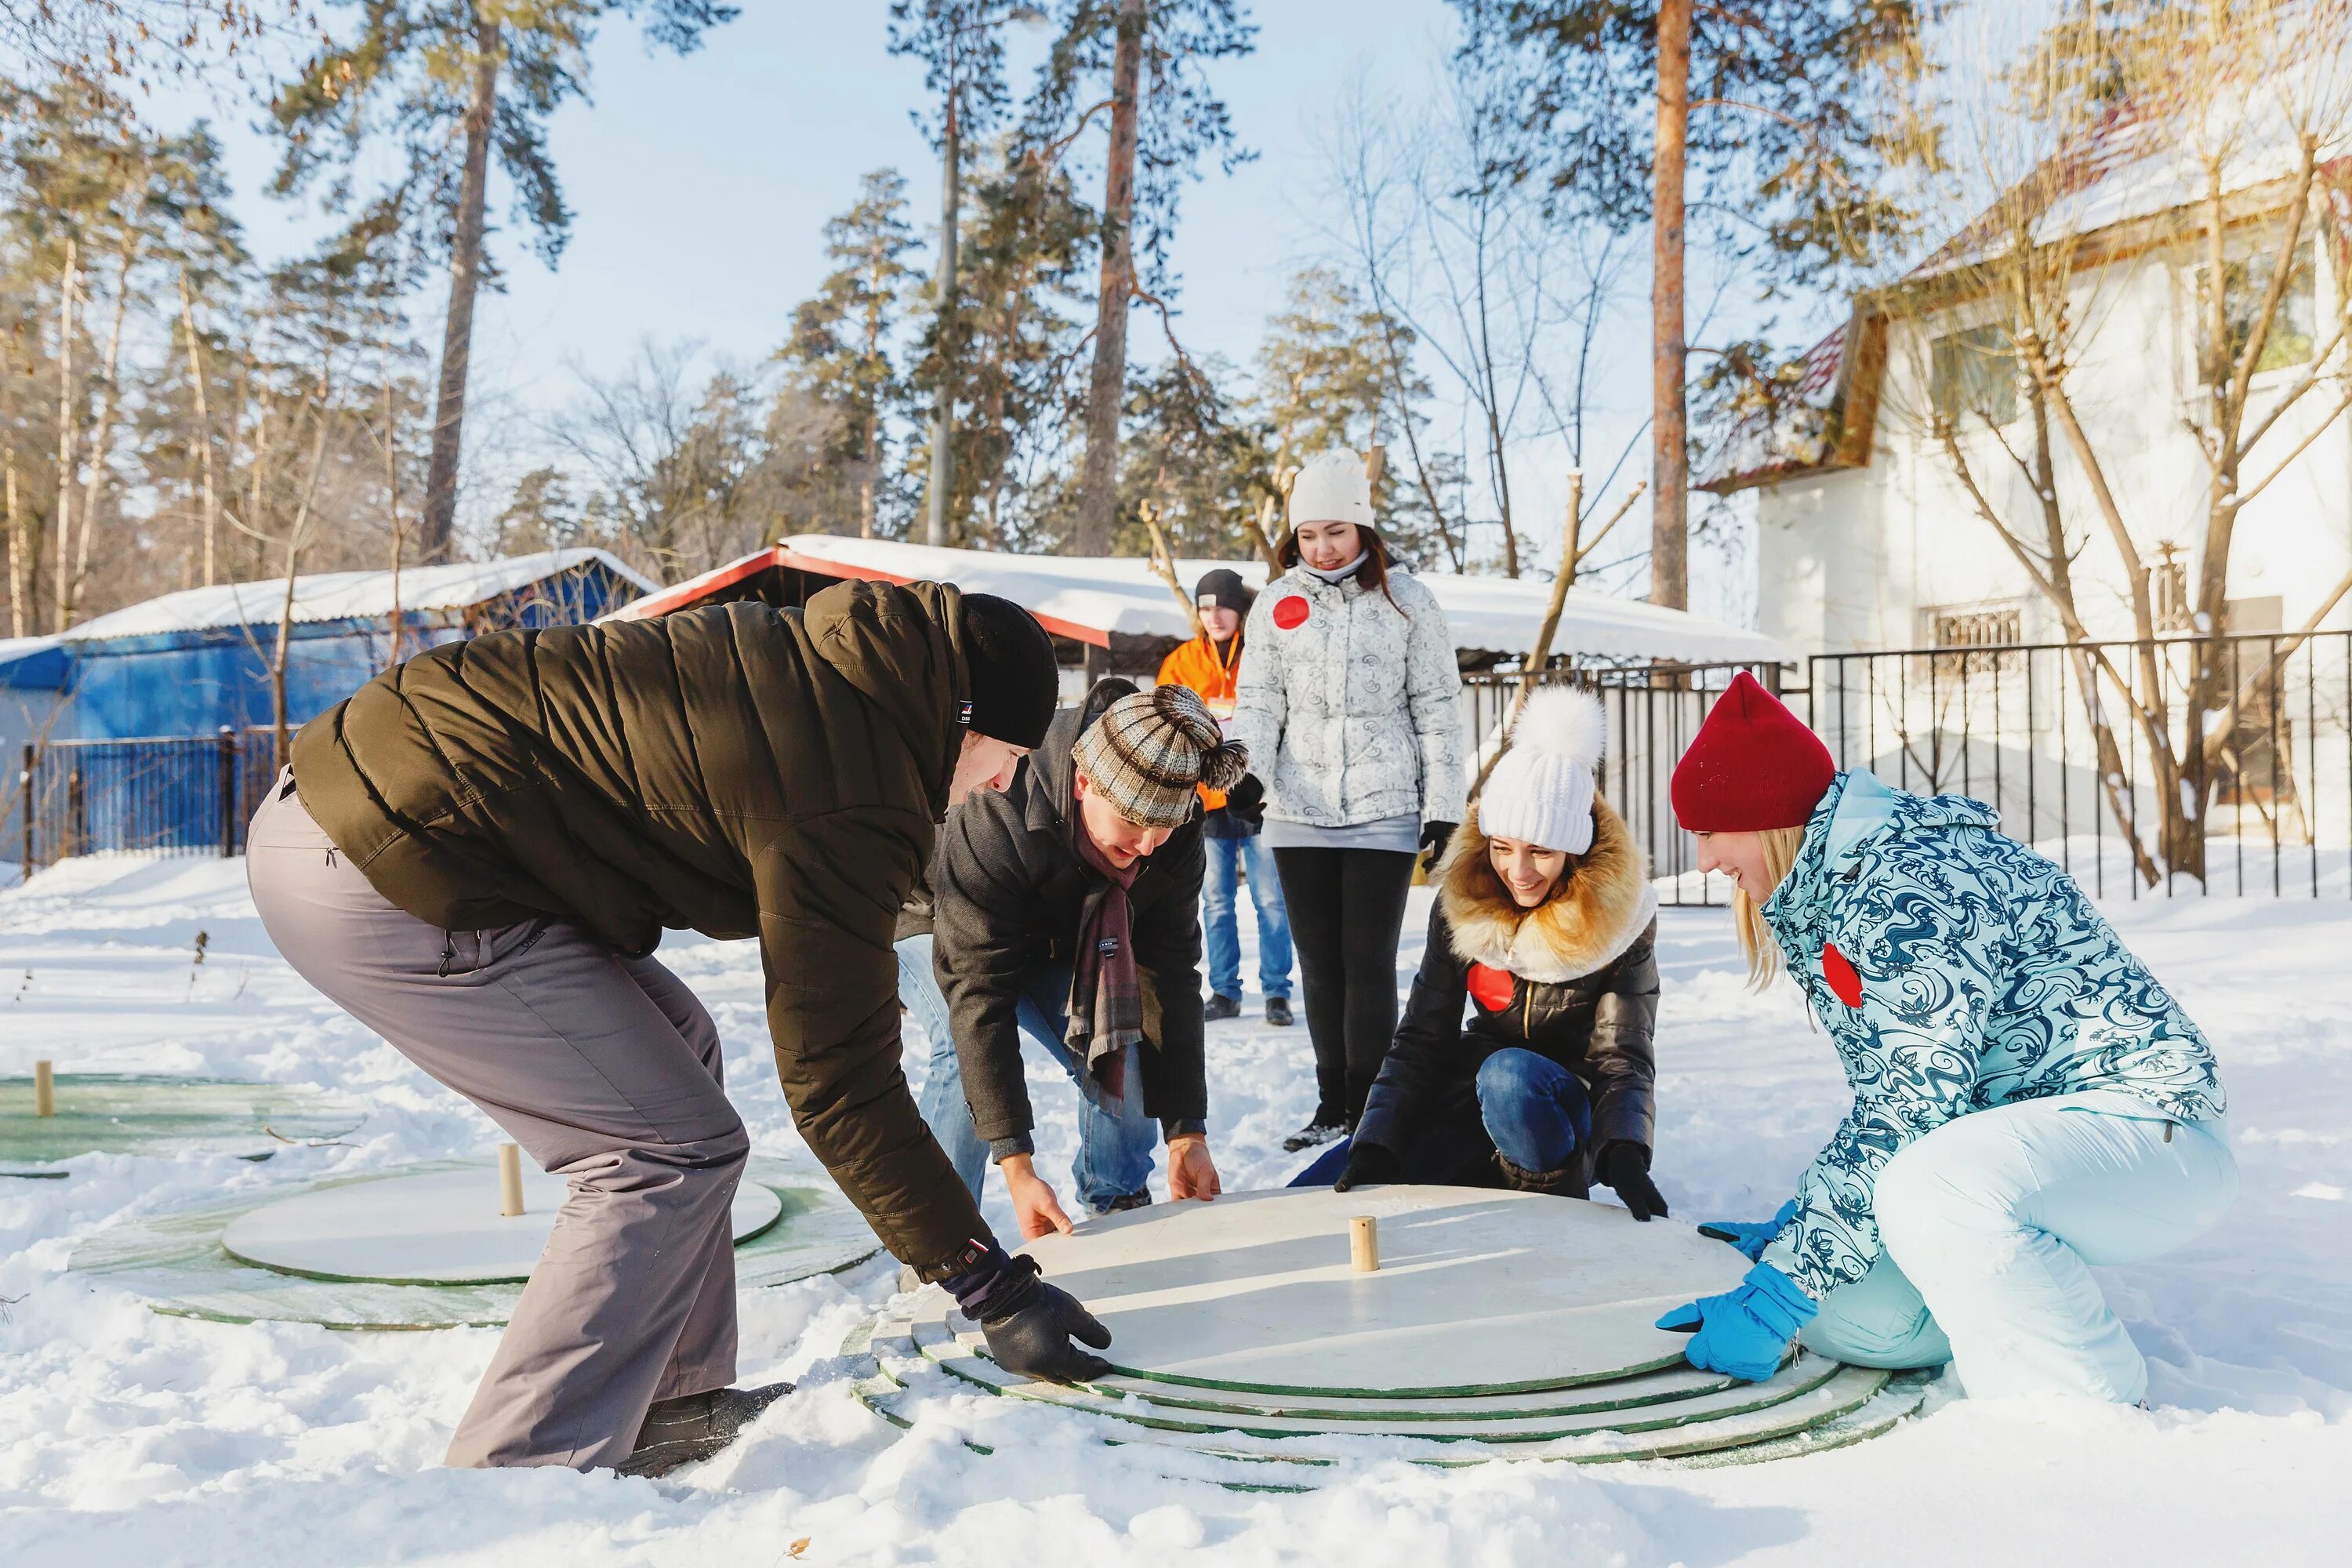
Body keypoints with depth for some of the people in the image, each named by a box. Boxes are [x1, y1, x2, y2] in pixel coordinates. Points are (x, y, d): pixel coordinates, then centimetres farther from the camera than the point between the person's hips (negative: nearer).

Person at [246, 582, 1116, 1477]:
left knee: (673, 1048, 15)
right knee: (675, 1151, -6)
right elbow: (837, 1080, -15)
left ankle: (667, 1404, 22)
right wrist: (994, 1285, -9)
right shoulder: (849, 798, -18)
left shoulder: (809, 658, 9)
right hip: (380, 880, -10)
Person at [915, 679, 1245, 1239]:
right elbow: (978, 994, -42)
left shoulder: (1174, 837, -26)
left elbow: (1168, 977, -21)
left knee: (1122, 1052, -11)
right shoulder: (994, 822, -43)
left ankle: (1121, 1211, 12)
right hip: (948, 939, -4)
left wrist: (1187, 1132, -23)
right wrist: (1016, 1166, -44)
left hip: (1058, 948, 5)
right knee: (967, 1050, -29)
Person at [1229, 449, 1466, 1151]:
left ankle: (1368, 1108, 6)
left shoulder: (1406, 600, 3)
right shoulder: (1277, 603, 8)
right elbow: (1257, 701, 7)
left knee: (1368, 960, -5)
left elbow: (1437, 709, 4)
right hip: (1298, 812, 3)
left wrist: (1444, 803, -1)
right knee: (1319, 961, 8)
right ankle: (1330, 1102, 19)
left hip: (1384, 811, -3)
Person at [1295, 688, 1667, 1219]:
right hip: (1472, 1103, 4)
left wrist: (1624, 1155, -38)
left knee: (1509, 1074, -38)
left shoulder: (1622, 919, -15)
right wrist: (1374, 1148, -21)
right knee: (1315, 1196, -11)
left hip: (1567, 1118, -3)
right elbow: (1420, 1041, -8)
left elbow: (1623, 1059, -18)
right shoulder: (1460, 903, -8)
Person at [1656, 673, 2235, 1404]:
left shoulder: (1906, 886, -23)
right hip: (2016, 1141, 9)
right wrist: (1796, 1226, 10)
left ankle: (2108, 1425, -16)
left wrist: (1780, 1288, -25)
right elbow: (1884, 1104, 15)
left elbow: (1913, 1120, -27)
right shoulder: (1830, 895, 7)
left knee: (1929, 1188, -38)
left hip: (2153, 1133, -9)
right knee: (1845, 1311, -9)